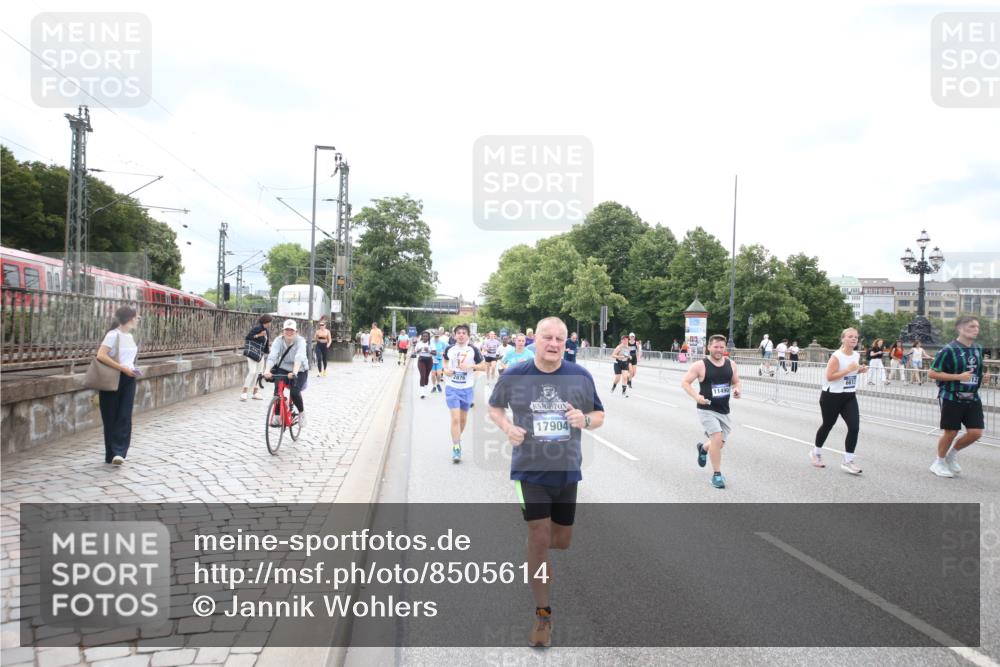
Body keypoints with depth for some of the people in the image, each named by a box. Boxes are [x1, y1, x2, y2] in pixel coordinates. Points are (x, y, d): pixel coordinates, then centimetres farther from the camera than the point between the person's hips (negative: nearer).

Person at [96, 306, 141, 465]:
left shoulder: (129, 336, 11)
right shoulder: (113, 335, -11)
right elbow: (101, 356, -20)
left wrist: (132, 370, 5)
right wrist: (122, 368, -21)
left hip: (128, 379, 6)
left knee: (124, 417, -4)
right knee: (111, 418, 3)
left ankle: (118, 452, -7)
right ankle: (112, 454, 11)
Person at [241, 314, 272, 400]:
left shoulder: (267, 330, 11)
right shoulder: (257, 328, -13)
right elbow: (247, 337, -15)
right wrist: (258, 335, -23)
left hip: (261, 354, 8)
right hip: (252, 353, -8)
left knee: (259, 373, 9)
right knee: (252, 372, -15)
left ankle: (256, 393, 17)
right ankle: (244, 392, -10)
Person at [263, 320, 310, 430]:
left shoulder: (300, 341, -22)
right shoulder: (279, 340, -14)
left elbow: (299, 358, -38)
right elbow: (272, 356, -29)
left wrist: (294, 372, -55)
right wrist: (267, 371, -47)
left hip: (299, 371, -3)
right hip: (283, 369, 3)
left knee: (294, 392, -23)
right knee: (277, 390, -20)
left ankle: (302, 413, 5)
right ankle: (277, 415, -1)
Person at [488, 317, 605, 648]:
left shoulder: (581, 376, -4)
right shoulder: (513, 376, -8)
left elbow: (600, 416, 5)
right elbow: (494, 407, 8)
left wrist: (585, 419, -19)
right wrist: (507, 427, -13)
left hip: (567, 471, 3)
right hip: (529, 471, -2)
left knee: (562, 541, 14)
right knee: (539, 540, -5)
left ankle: (532, 539, 50)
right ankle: (543, 614, 11)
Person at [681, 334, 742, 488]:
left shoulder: (731, 364, 2)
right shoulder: (700, 365, -12)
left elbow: (736, 382, 15)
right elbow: (684, 382, -8)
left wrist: (736, 389, -8)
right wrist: (696, 396, -24)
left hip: (724, 411, 5)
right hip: (707, 410, -5)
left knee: (720, 444, 12)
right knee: (717, 438, -21)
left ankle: (703, 448, 48)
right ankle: (716, 475, -5)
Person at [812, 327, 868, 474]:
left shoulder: (857, 355, 4)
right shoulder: (837, 356, -18)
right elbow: (829, 376, -22)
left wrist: (861, 370, 2)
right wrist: (848, 370, -28)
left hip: (849, 397, 6)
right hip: (832, 397, -6)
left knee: (854, 427, -8)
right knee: (827, 425, 10)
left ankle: (848, 462, 1)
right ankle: (816, 453, 34)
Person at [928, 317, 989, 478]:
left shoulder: (978, 349, 7)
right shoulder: (949, 350, -14)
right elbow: (932, 373, -15)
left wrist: (982, 377, 2)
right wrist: (958, 377, -21)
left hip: (972, 398, 6)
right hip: (951, 398, -6)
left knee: (976, 432, 0)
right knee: (950, 432, 2)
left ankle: (953, 453, 27)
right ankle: (939, 462, 24)